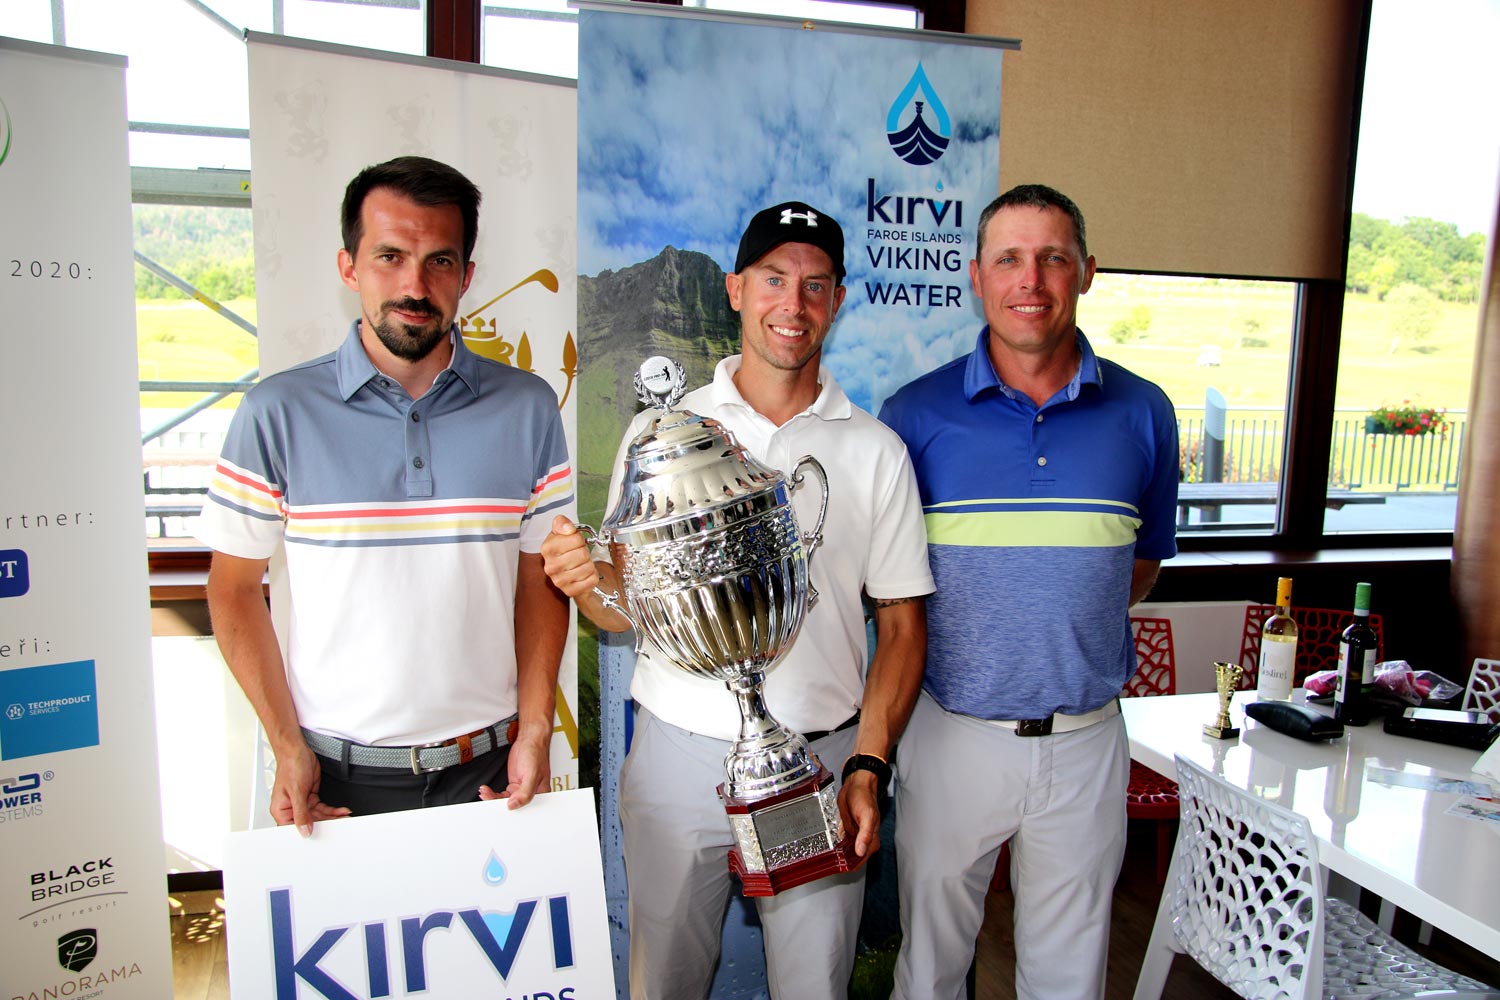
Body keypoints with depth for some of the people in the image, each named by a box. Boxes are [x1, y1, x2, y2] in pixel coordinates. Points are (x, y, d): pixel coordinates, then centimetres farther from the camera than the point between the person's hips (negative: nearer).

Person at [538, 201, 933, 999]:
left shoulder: (875, 450, 1)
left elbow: (902, 625, 2)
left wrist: (867, 768, -8)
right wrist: (588, 582, -22)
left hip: (821, 762, 1)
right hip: (679, 755, 0)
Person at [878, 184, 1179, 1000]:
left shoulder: (1142, 413, -1)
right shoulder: (915, 413, -6)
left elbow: (1144, 559, 12)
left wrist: (1073, 632, 1)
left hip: (1086, 739, 2)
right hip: (953, 734, -1)